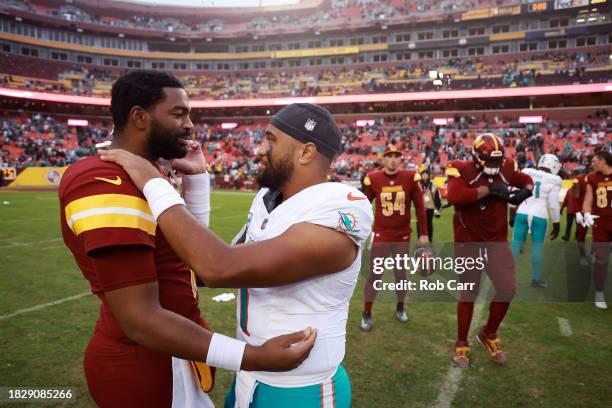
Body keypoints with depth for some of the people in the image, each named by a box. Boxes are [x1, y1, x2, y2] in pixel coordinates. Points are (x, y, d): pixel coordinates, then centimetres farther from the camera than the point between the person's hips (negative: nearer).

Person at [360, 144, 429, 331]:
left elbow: (420, 207, 1)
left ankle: (400, 308, 36)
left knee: (401, 273, 14)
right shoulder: (374, 179, -8)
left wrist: (423, 234, 3)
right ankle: (366, 314, 15)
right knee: (374, 275, 2)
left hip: (403, 236, 1)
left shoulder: (410, 177, -6)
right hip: (381, 235, -1)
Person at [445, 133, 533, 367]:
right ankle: (461, 344, 25)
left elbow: (527, 181, 20)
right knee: (469, 294, 5)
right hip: (468, 243, -4)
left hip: (497, 241, 4)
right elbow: (453, 196, -34)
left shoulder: (506, 168, 0)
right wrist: (488, 189, -30)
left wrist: (525, 190, -4)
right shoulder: (462, 170, -15)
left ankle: (489, 334, 25)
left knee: (508, 288, -1)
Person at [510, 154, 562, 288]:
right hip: (539, 216, -2)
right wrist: (556, 223, 6)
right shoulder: (553, 181, -4)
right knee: (538, 246, 9)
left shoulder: (526, 173, 4)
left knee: (516, 243, 7)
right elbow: (553, 205, -4)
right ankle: (536, 279, 17)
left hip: (522, 213, 3)